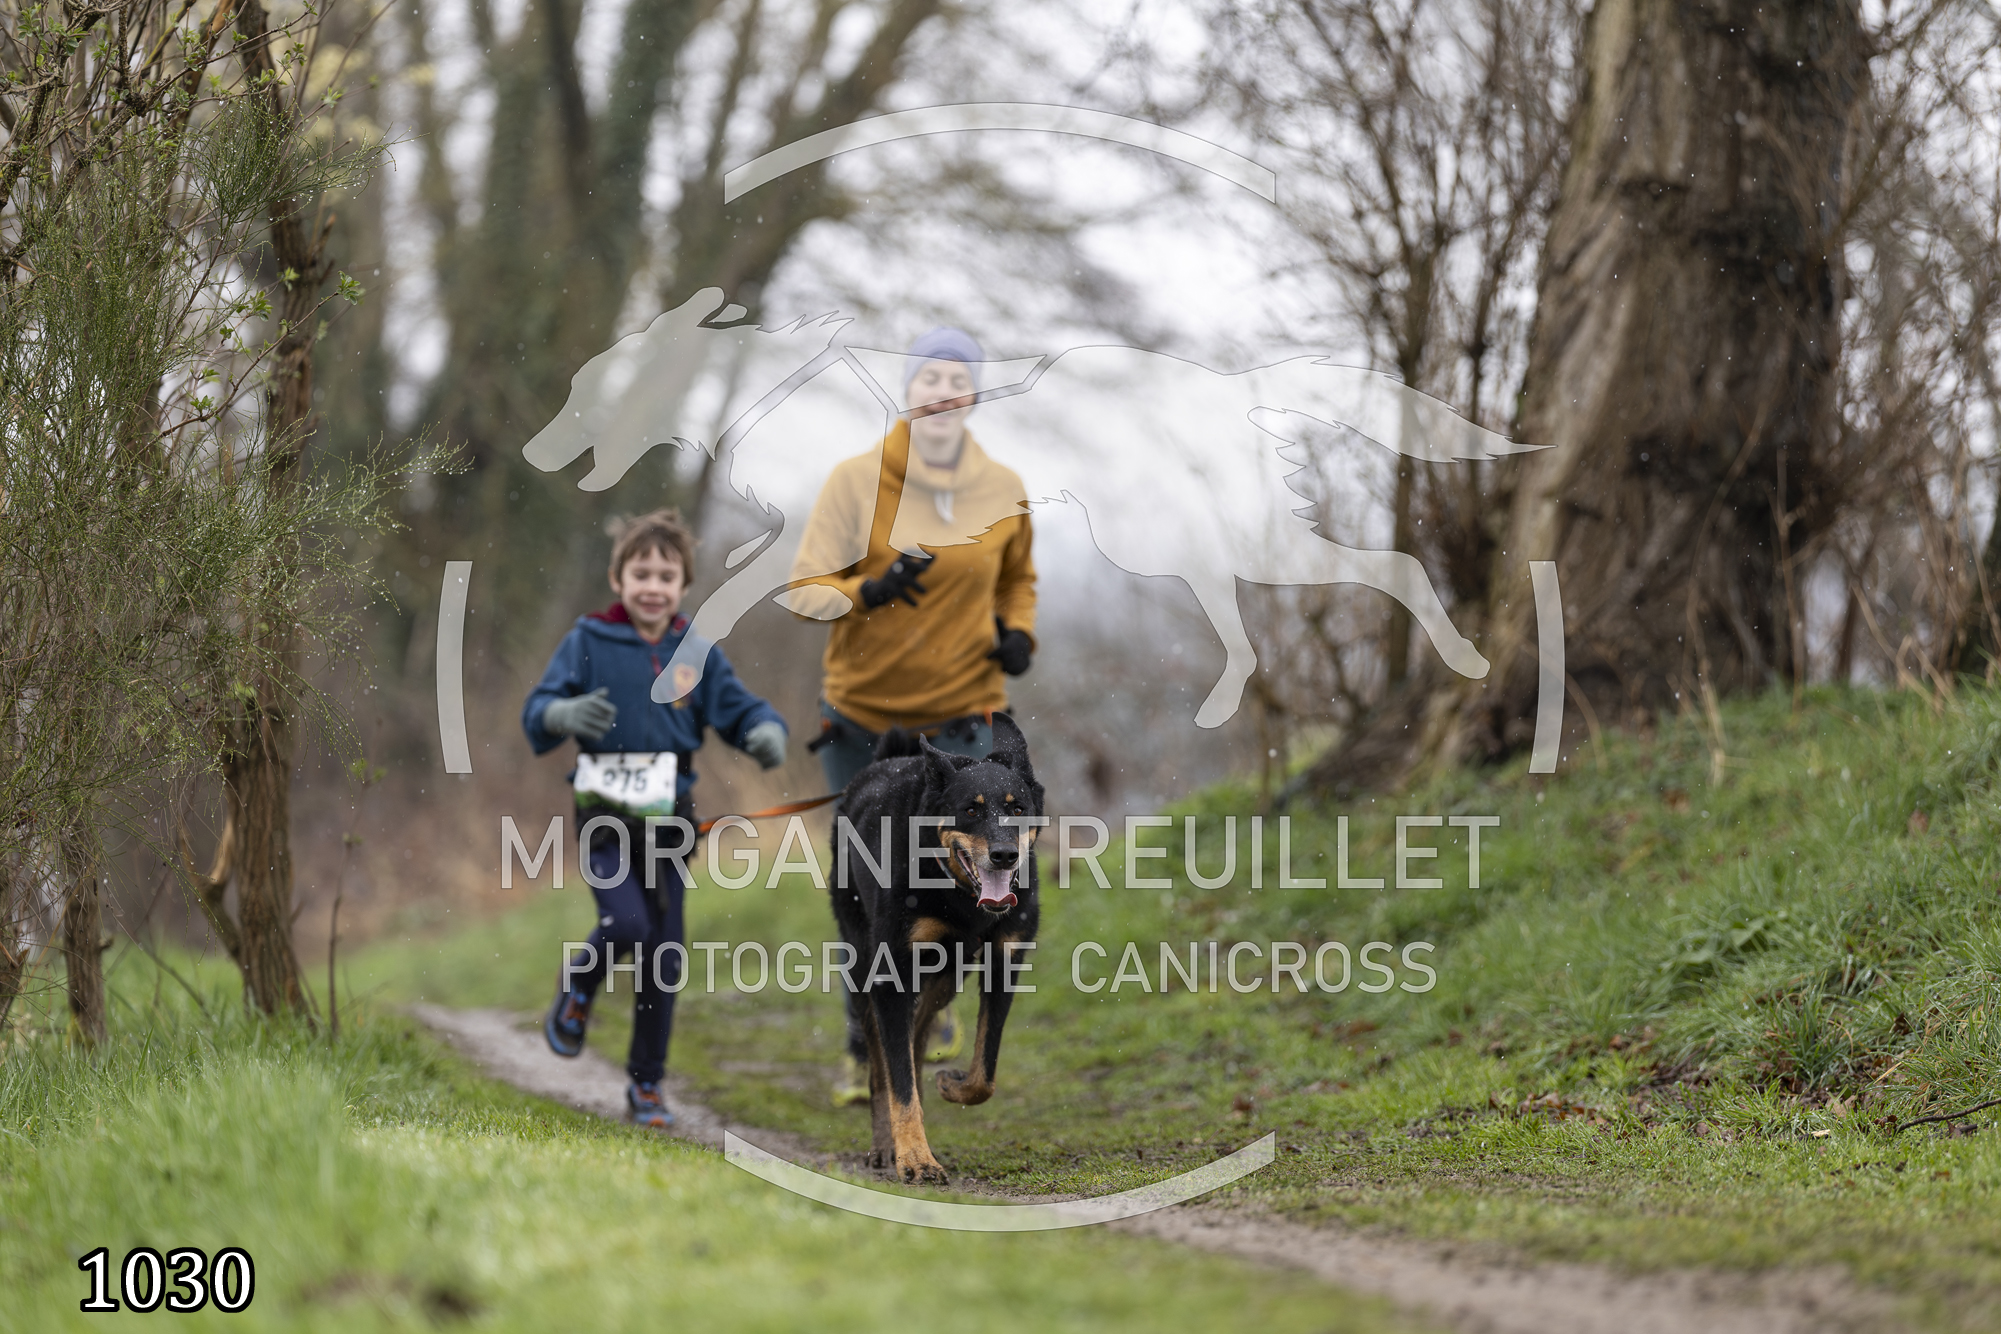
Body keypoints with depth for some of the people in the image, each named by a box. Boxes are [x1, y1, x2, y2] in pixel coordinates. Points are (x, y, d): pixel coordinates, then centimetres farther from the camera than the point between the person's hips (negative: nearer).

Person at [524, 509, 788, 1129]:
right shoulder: (589, 642, -2)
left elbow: (735, 707, 7)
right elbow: (536, 713, -4)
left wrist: (766, 730, -16)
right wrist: (565, 713, -27)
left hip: (669, 815, 3)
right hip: (605, 813, -3)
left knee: (664, 951, 6)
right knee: (627, 922, -23)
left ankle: (647, 1084, 20)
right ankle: (577, 987, 12)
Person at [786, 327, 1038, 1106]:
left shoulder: (1004, 493, 0)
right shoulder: (858, 481, -9)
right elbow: (802, 590, -10)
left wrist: (1017, 632, 0)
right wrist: (868, 592, -28)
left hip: (960, 714, 1)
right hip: (862, 716, -1)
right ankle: (865, 1047, 25)